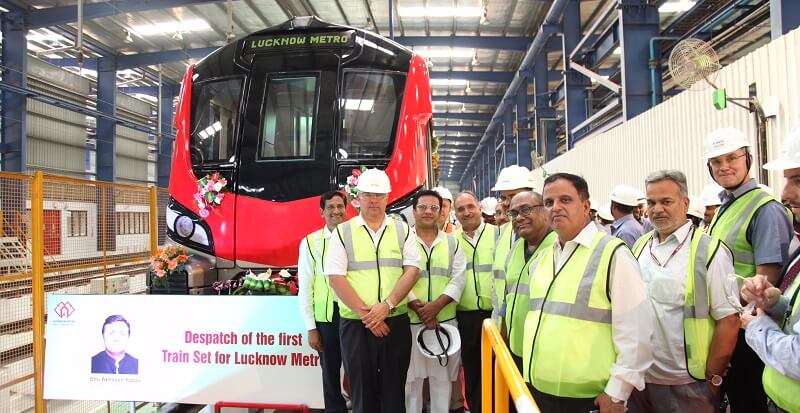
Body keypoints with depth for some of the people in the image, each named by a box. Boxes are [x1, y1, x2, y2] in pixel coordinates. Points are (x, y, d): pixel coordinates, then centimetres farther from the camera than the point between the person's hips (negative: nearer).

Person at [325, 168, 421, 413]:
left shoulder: (402, 230, 7)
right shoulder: (343, 232, 2)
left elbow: (412, 270, -1)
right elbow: (336, 277, -5)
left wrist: (387, 305, -14)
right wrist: (365, 313, -12)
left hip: (396, 322, 1)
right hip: (355, 324, -1)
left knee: (394, 391, 10)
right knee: (362, 391, 10)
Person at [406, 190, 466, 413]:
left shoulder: (452, 242, 8)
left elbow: (458, 280, -1)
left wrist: (435, 306, -14)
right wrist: (418, 308, -15)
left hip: (445, 320, 2)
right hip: (410, 320, -1)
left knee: (442, 376, 11)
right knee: (411, 376, 6)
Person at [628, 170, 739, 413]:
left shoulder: (709, 251, -10)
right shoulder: (640, 247, 5)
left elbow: (729, 320, -12)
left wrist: (712, 379, -10)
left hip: (687, 385, -4)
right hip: (640, 378, 5)